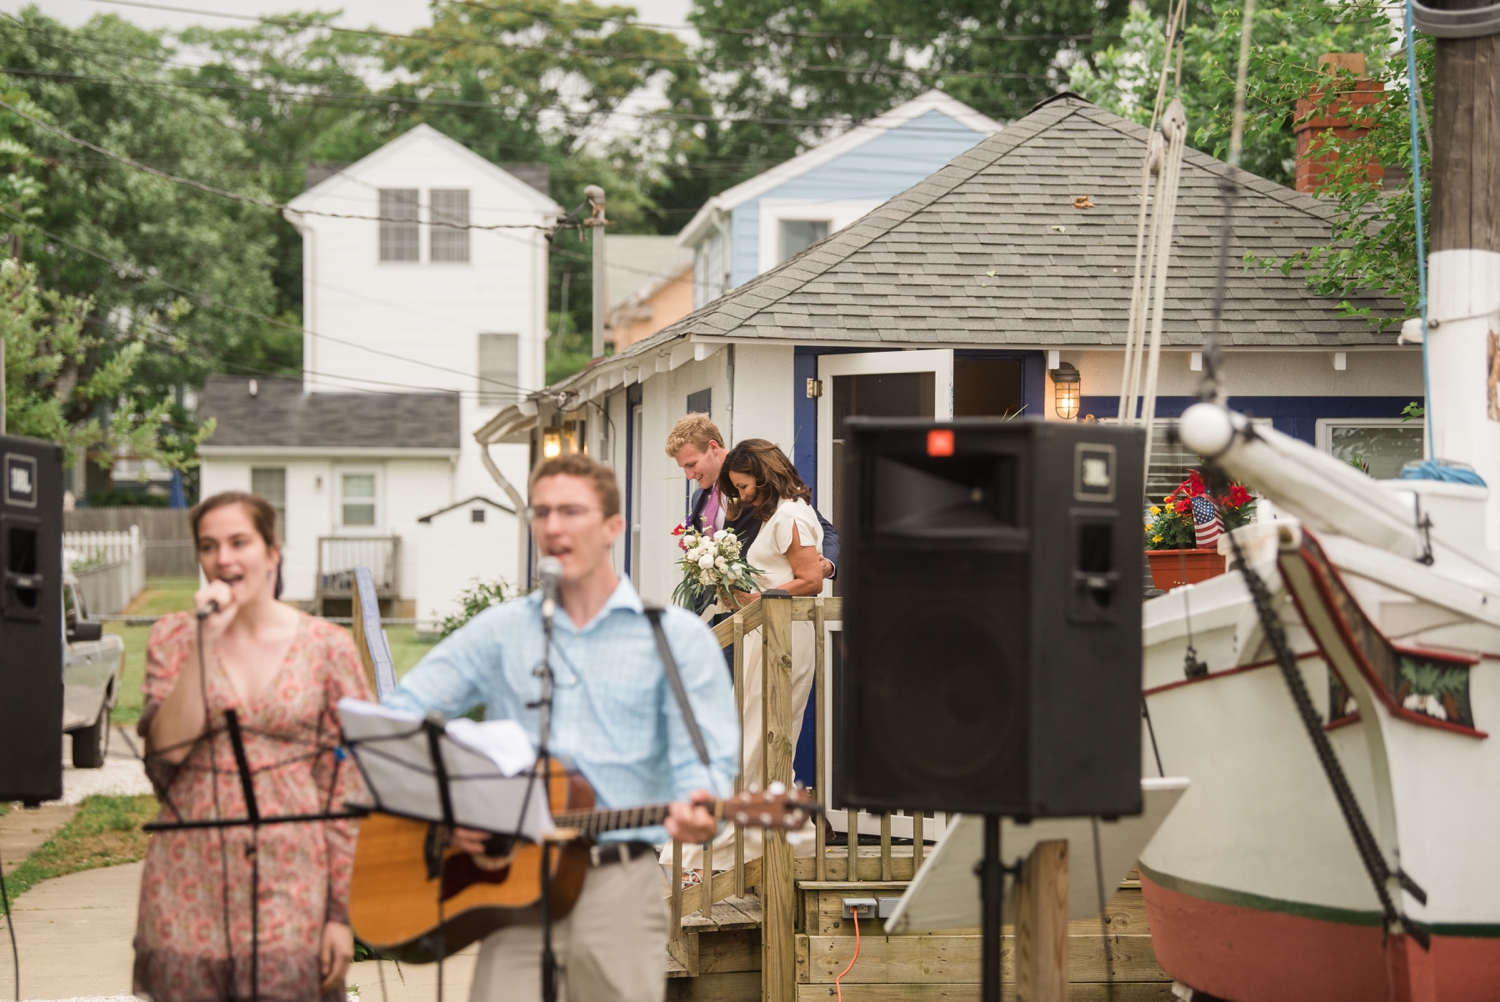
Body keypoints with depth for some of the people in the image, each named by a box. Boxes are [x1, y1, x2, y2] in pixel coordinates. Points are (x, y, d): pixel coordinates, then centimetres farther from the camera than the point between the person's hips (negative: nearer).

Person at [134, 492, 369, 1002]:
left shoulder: (327, 647, 1)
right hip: (190, 891, 2)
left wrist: (342, 910, -4)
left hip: (290, 888, -1)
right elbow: (168, 746, -9)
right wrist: (208, 639, -12)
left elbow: (349, 787, 0)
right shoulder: (173, 638, 6)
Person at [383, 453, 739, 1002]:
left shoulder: (677, 637, 6)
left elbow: (701, 758, -2)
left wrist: (695, 808, -25)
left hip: (620, 886, -1)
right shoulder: (499, 631, 13)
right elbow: (399, 716, 10)